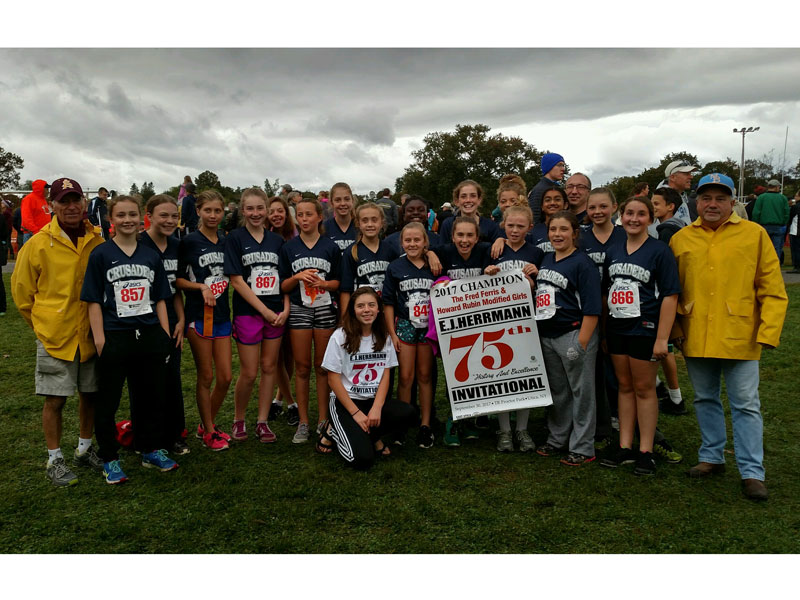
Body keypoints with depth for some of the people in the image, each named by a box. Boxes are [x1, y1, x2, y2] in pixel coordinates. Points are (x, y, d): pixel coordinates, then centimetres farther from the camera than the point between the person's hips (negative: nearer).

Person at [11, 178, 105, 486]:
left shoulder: (98, 242, 1)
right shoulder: (38, 244, -7)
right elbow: (21, 291, 3)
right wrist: (43, 324, 8)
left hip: (91, 334, 3)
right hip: (54, 337, -3)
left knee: (91, 393, 12)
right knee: (55, 399, 3)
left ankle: (84, 449, 31)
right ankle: (55, 460, 20)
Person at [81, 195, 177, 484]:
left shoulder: (151, 255, 8)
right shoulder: (101, 254, -1)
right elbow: (94, 301, -4)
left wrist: (165, 334, 5)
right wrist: (99, 339, -11)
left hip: (149, 336, 3)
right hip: (114, 338, -3)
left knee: (151, 397, 13)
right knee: (107, 402, 7)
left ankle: (150, 450, 30)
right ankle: (109, 459, 22)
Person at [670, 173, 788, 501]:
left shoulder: (754, 234, 0)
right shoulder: (680, 239, 5)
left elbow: (773, 289, -2)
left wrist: (768, 332, -9)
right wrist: (675, 328, 1)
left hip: (739, 337, -3)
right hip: (695, 338, 3)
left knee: (746, 405, 3)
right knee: (705, 400, 15)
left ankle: (752, 472, 15)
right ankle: (712, 457, 31)